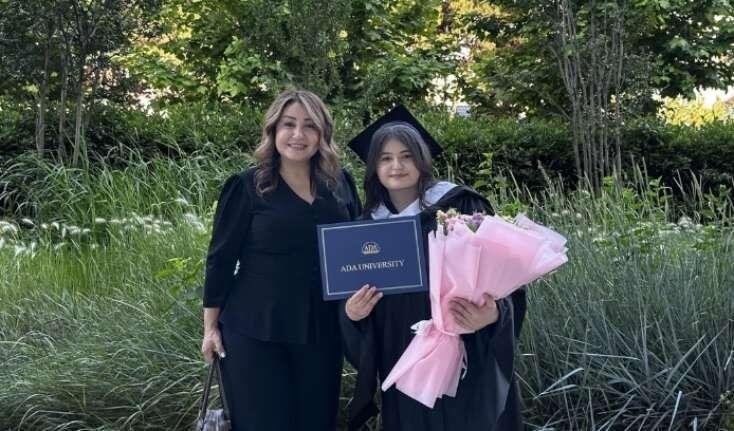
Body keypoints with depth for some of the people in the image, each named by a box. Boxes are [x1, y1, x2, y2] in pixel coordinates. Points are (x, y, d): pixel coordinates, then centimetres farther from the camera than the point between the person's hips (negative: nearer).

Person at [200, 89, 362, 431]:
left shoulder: (340, 184, 4)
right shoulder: (246, 186, -6)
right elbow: (220, 258, -3)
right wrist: (211, 327, -3)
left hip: (322, 330, 4)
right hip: (255, 332, -3)